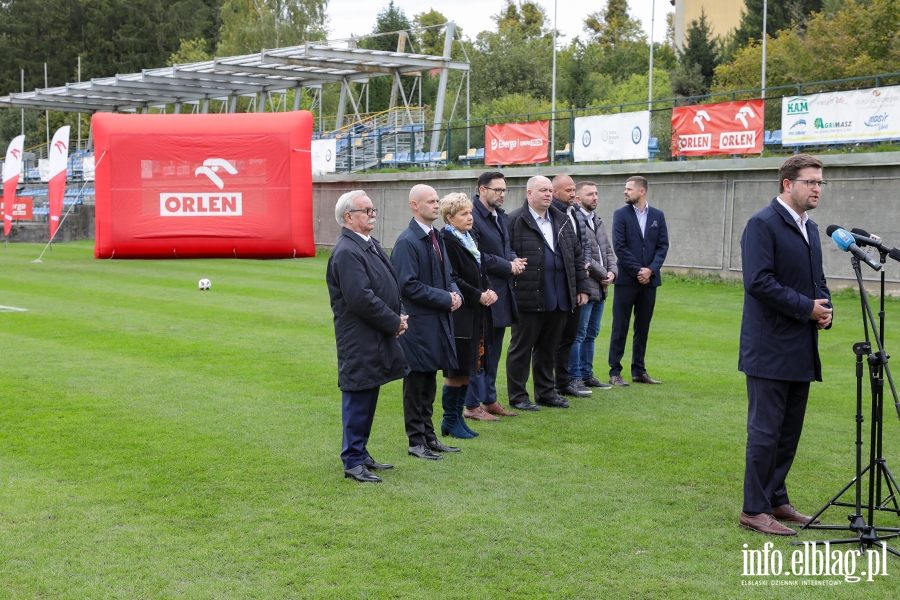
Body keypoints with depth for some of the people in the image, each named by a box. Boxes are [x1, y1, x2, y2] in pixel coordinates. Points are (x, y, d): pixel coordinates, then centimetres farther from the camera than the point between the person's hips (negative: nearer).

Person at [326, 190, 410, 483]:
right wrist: (394, 322, -14)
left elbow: (390, 286, 20)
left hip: (377, 338, 10)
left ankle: (362, 454, 27)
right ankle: (353, 462, 7)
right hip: (359, 341, -10)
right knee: (358, 400, -2)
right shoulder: (346, 252, -18)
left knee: (368, 399, 16)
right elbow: (361, 299, -24)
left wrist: (397, 317, 4)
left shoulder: (371, 245, 13)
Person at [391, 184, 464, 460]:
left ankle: (428, 435, 24)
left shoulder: (437, 237, 12)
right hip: (418, 322, -8)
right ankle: (416, 441, 11)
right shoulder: (407, 241, -15)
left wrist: (455, 293, -1)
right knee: (416, 383, 2)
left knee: (430, 382, 15)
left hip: (438, 321, 8)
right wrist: (445, 299, -17)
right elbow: (409, 285, -19)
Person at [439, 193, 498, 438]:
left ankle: (457, 416, 22)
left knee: (468, 368, 13)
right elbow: (451, 280, -18)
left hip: (476, 314, 9)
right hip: (458, 314, -9)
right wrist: (478, 296, -16)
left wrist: (488, 291, 1)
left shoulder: (471, 238, 14)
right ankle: (450, 421, 10)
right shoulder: (447, 241, -14)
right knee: (456, 370, -1)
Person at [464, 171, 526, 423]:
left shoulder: (499, 216, 14)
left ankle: (489, 400, 25)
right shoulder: (473, 217, -15)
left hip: (501, 292, 9)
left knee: (494, 351, 15)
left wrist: (514, 260, -1)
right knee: (479, 351, -2)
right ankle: (473, 405, 6)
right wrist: (508, 266, -14)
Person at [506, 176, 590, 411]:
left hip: (559, 299, 6)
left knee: (548, 348, 15)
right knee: (521, 348, 3)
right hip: (528, 298, -6)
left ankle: (546, 392, 26)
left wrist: (582, 288, 12)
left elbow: (576, 256, 17)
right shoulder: (514, 221, -7)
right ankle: (518, 396, 12)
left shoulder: (562, 221, 15)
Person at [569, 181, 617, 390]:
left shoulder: (597, 221, 16)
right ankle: (574, 378, 4)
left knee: (591, 334, 16)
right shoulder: (574, 221, -15)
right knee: (578, 335, -3)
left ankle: (586, 375, 24)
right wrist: (602, 274, -11)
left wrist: (612, 272, 0)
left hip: (600, 289, 9)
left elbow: (608, 250, 18)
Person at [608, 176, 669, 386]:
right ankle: (615, 372, 5)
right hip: (626, 280, -3)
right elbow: (619, 246, -8)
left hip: (649, 280, 3)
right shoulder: (621, 214, -1)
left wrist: (650, 270, -10)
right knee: (620, 327, 0)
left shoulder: (657, 215, 8)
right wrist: (637, 271, -13)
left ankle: (639, 371, 17)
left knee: (643, 327, 9)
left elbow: (663, 245, 3)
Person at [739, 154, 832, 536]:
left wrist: (824, 308, 2)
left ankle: (776, 500, 26)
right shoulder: (763, 225, -12)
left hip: (801, 352, 9)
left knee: (789, 431, 14)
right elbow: (759, 281, -21)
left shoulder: (809, 228, 16)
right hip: (770, 350, -9)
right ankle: (754, 510, 5)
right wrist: (806, 307, -17)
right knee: (766, 431, -4)